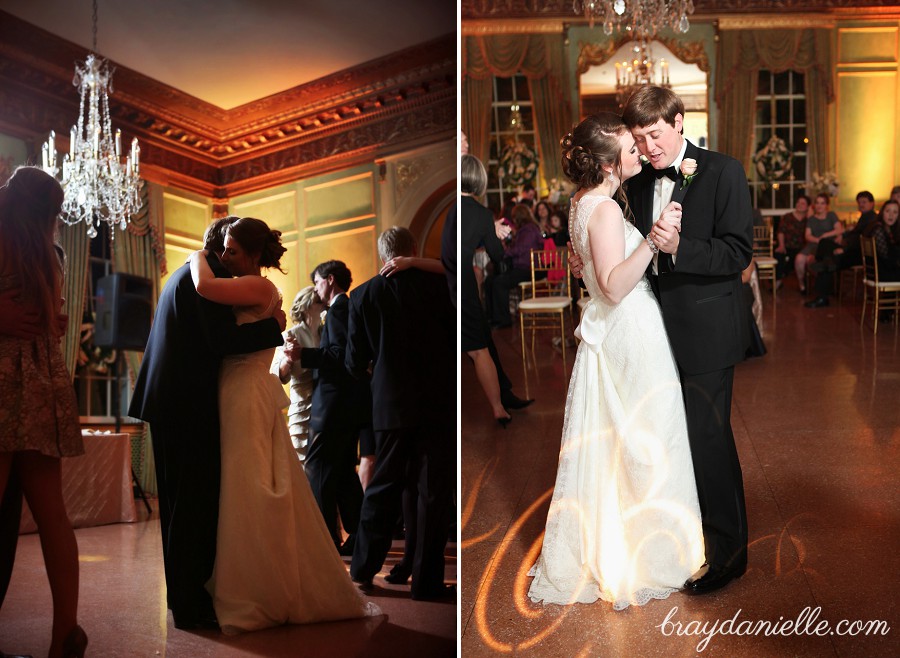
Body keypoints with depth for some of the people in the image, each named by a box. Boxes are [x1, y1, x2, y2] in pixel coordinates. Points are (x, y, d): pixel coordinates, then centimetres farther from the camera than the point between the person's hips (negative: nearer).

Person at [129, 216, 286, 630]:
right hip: (190, 403, -10)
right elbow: (222, 338, -20)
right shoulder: (211, 273, -10)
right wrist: (273, 326, -9)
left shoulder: (186, 272, 21)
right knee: (196, 501, -5)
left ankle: (183, 596, 24)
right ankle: (191, 605, 1)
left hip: (168, 401, 10)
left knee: (181, 501, 15)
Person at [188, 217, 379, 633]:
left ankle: (258, 599, 6)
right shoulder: (246, 291, 18)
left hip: (248, 397, -10)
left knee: (250, 495, -4)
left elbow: (204, 286, -25)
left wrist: (198, 256, -5)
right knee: (259, 495, 12)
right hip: (236, 396, 10)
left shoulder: (259, 287, -12)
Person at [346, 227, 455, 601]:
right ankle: (425, 579, 8)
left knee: (383, 486, 15)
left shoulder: (363, 295, 0)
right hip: (439, 402, -2)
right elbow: (458, 338, 0)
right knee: (433, 492, 4)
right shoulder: (439, 283, -5)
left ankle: (363, 568, 23)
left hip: (391, 405, 2)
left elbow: (355, 364, 2)